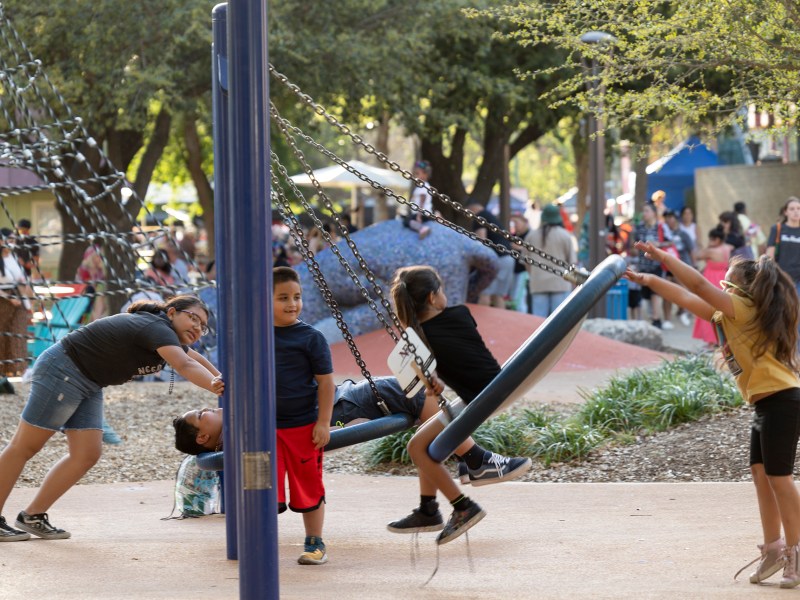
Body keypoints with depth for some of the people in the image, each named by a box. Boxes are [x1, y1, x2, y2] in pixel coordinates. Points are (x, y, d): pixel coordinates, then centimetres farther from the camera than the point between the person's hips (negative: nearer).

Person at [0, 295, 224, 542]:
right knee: (25, 447, -3)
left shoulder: (170, 338, 8)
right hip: (62, 370, -10)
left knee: (87, 454, 2)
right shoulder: (157, 329, -22)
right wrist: (216, 386, -51)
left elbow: (197, 361, 26)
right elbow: (185, 366, -39)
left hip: (89, 383, 10)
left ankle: (33, 516, 8)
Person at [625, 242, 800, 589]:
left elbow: (698, 287, -18)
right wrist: (648, 281, 16)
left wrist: (662, 258, -12)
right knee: (760, 473, 10)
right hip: (766, 404, 10)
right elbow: (688, 299, 18)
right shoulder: (728, 316, 14)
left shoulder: (745, 309, -11)